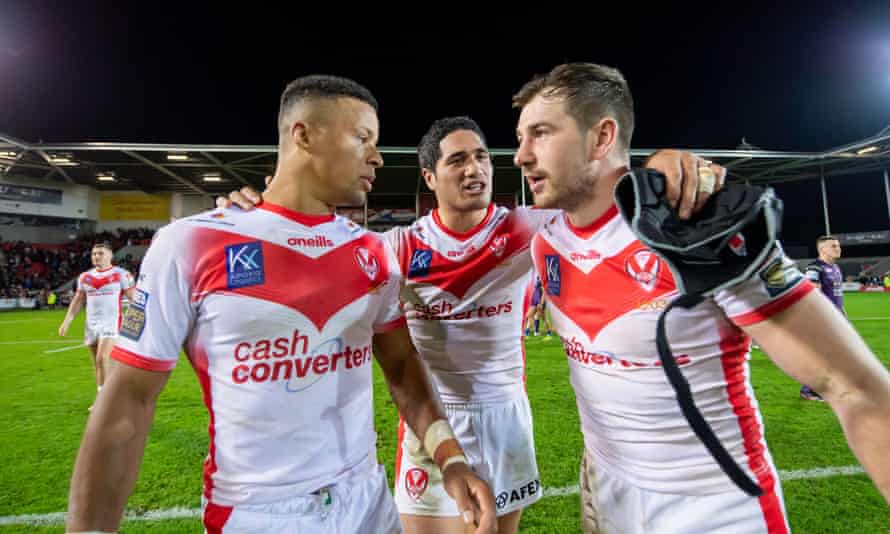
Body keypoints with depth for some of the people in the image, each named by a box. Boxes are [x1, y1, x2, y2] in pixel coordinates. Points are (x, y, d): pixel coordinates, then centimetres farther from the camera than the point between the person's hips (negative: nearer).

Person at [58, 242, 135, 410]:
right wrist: (67, 321, 8)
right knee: (96, 363, 11)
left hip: (111, 322, -5)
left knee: (102, 358, -17)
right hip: (91, 324, 6)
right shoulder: (85, 277, 11)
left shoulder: (121, 275, -5)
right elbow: (78, 301, 16)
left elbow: (134, 298, -5)